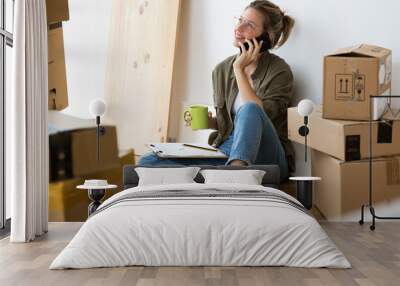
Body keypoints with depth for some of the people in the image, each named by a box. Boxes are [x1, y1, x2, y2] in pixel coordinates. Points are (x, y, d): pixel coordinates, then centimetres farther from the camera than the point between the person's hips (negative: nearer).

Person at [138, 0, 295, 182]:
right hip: (227, 151, 5)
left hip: (267, 159, -5)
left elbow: (257, 115, -20)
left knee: (250, 109, -36)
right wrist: (206, 121, -2)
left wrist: (239, 69, -15)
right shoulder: (221, 71, 10)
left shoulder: (279, 70, -5)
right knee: (148, 162, -13)